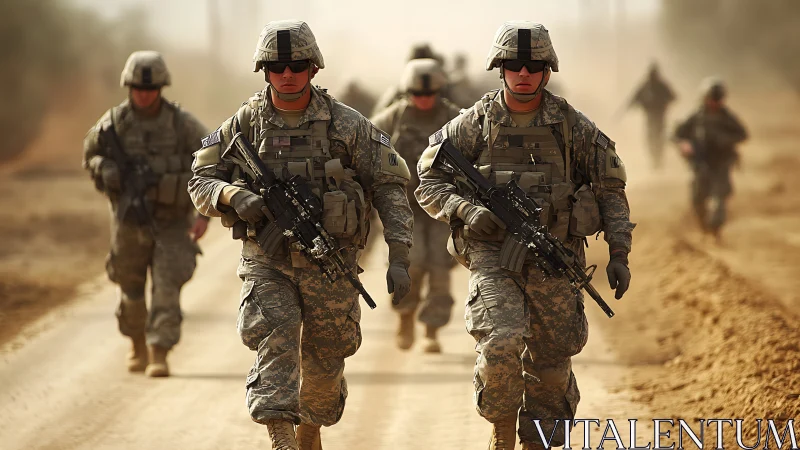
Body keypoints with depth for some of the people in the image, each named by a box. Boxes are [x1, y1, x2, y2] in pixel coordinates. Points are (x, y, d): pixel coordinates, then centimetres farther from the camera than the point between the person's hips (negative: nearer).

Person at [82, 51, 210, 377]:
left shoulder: (182, 123, -11)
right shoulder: (114, 122, -7)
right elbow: (90, 153, 9)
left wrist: (204, 213, -14)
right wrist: (107, 172, -14)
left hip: (172, 223, -2)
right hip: (129, 220, 2)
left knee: (167, 289, -13)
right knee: (130, 287, 13)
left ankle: (159, 356, -12)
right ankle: (138, 346, 37)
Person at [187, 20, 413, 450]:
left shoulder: (346, 124, -4)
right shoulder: (245, 123, 0)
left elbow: (390, 186, -2)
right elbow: (201, 181, 4)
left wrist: (398, 257, -9)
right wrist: (234, 196, -20)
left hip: (330, 264, 0)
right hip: (267, 261, 0)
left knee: (324, 363, 12)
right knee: (274, 341, -22)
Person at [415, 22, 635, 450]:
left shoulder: (572, 126, 3)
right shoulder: (475, 124, 1)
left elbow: (610, 192, 9)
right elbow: (429, 181, 4)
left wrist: (619, 253, 0)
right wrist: (466, 210, -14)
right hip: (493, 256, -2)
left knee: (551, 364, 5)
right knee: (500, 342, -22)